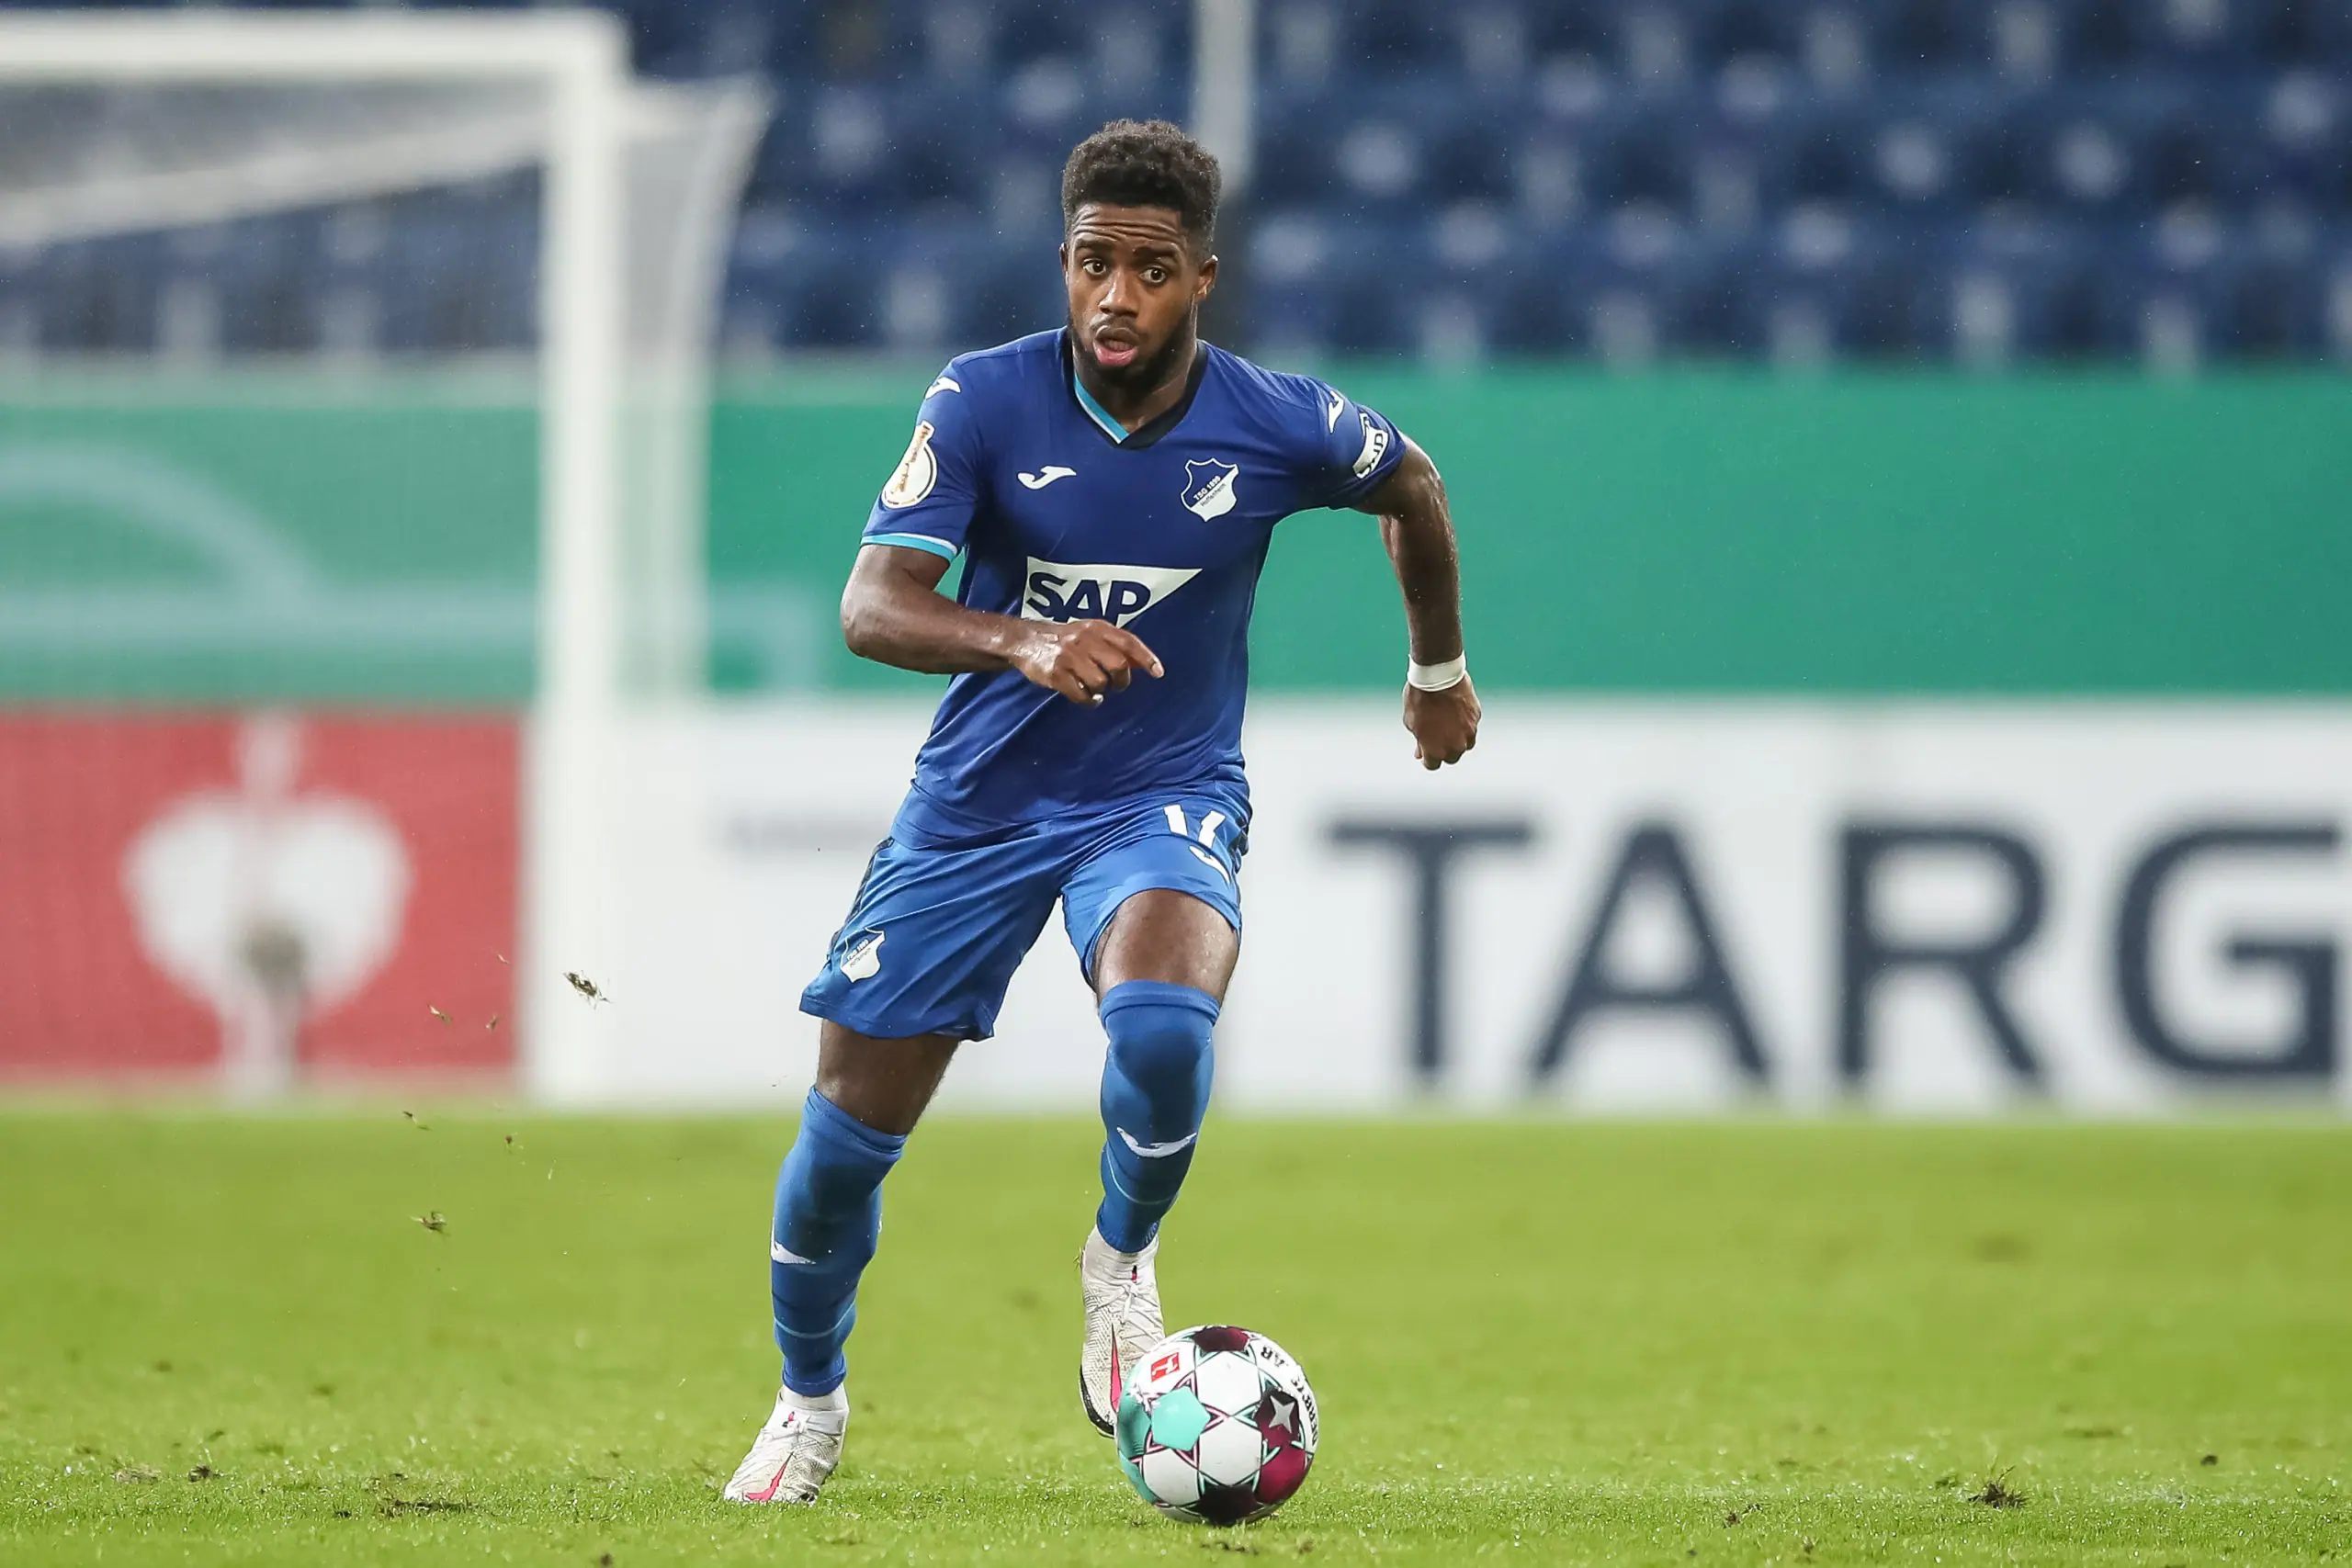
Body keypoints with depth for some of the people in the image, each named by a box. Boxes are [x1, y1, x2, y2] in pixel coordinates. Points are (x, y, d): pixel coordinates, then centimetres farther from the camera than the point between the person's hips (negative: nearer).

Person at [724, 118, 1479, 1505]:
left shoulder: (1277, 425, -12)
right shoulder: (985, 404, -15)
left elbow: (1412, 486, 11)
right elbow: (872, 606, -23)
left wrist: (1440, 671, 25)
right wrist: (1019, 641, -42)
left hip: (1169, 795, -1)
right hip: (979, 801, 1)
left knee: (1162, 1024, -34)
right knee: (851, 1127, 3)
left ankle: (1123, 1260, -3)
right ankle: (810, 1401, 30)